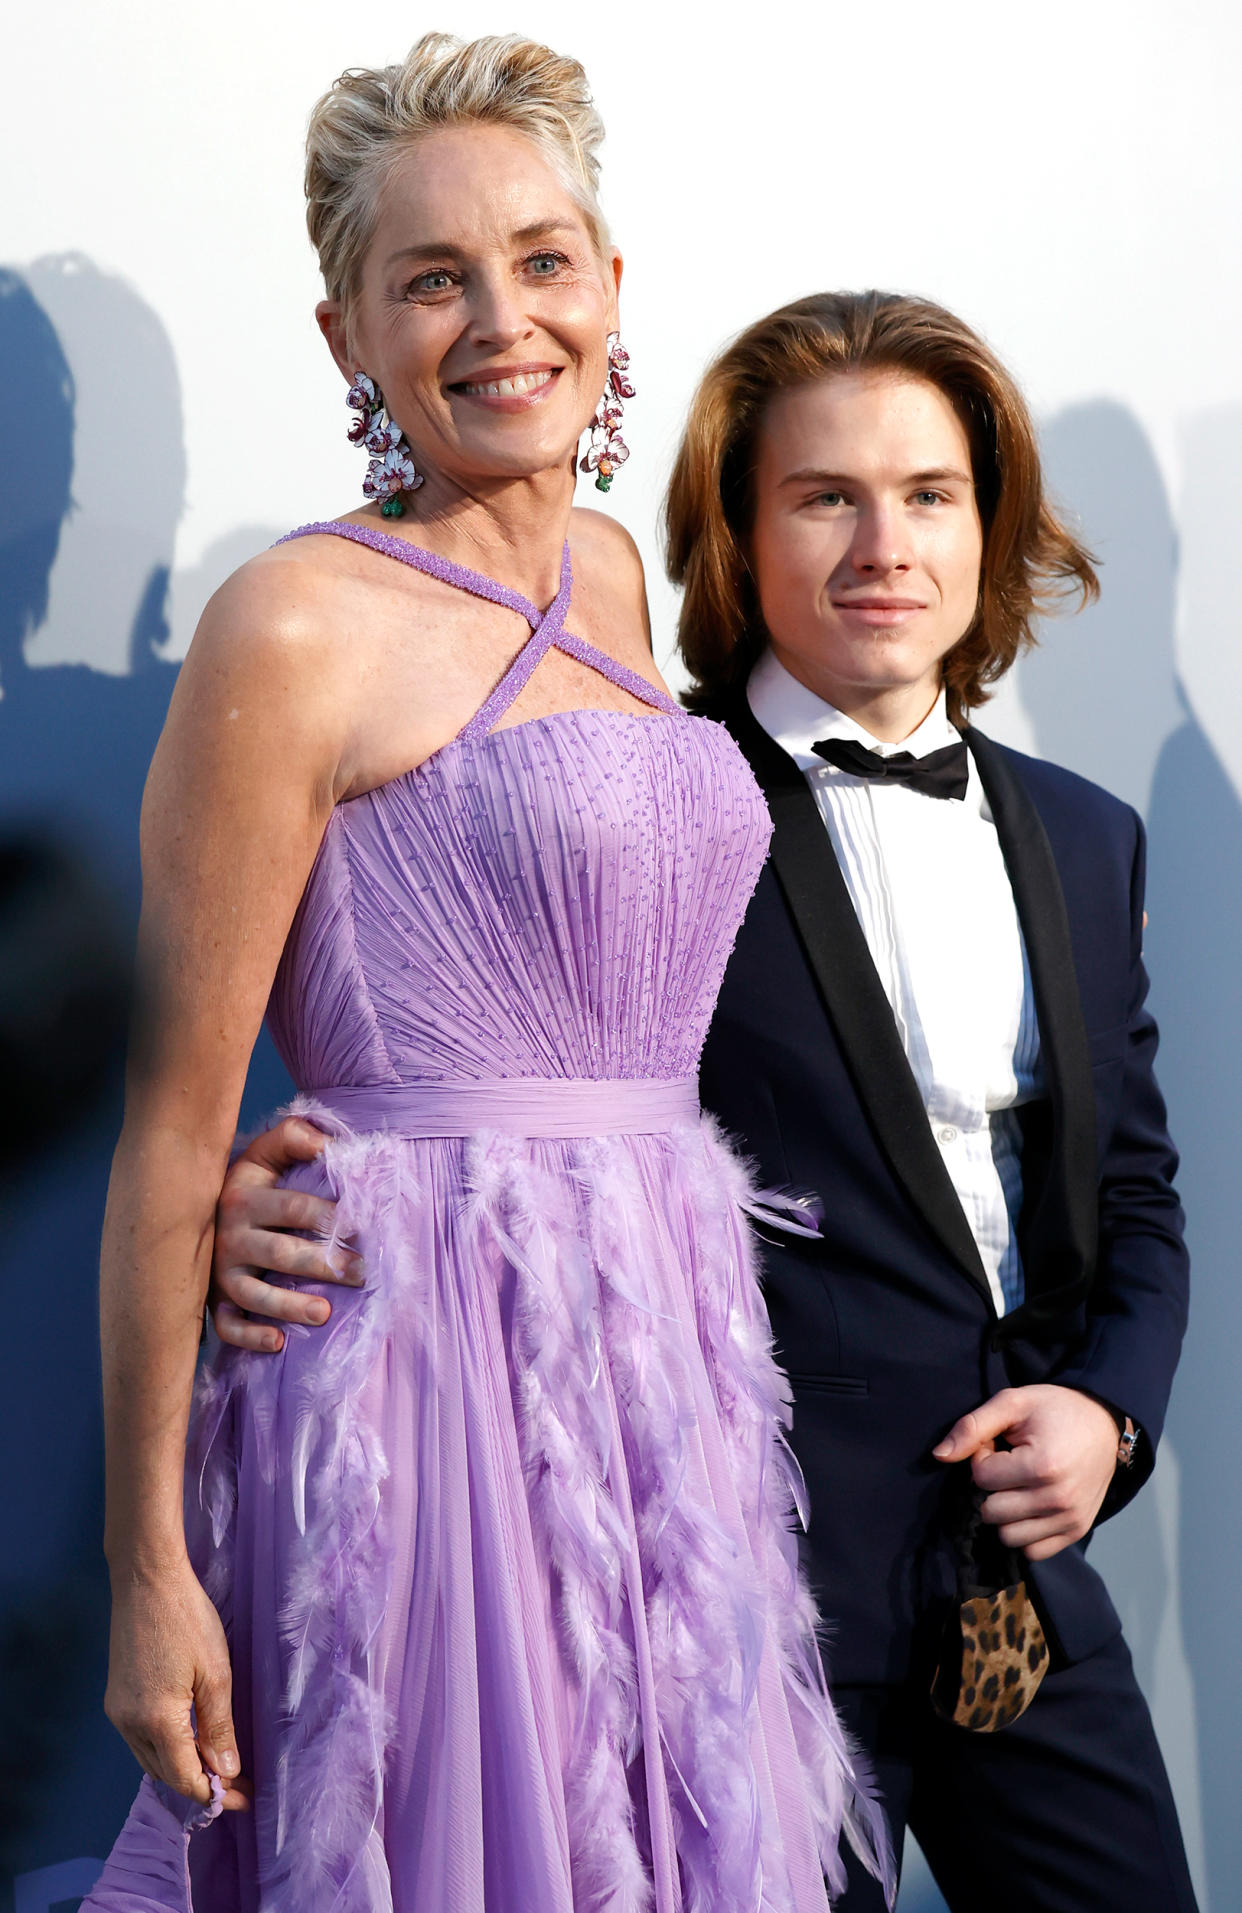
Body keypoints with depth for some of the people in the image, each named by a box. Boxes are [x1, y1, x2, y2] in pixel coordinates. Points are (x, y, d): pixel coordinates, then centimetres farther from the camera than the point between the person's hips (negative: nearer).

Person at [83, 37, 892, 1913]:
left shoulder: (609, 578, 13)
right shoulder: (298, 624, -10)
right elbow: (176, 1129, -10)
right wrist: (147, 1574, -11)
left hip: (668, 1347, 7)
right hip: (434, 1363, -7)